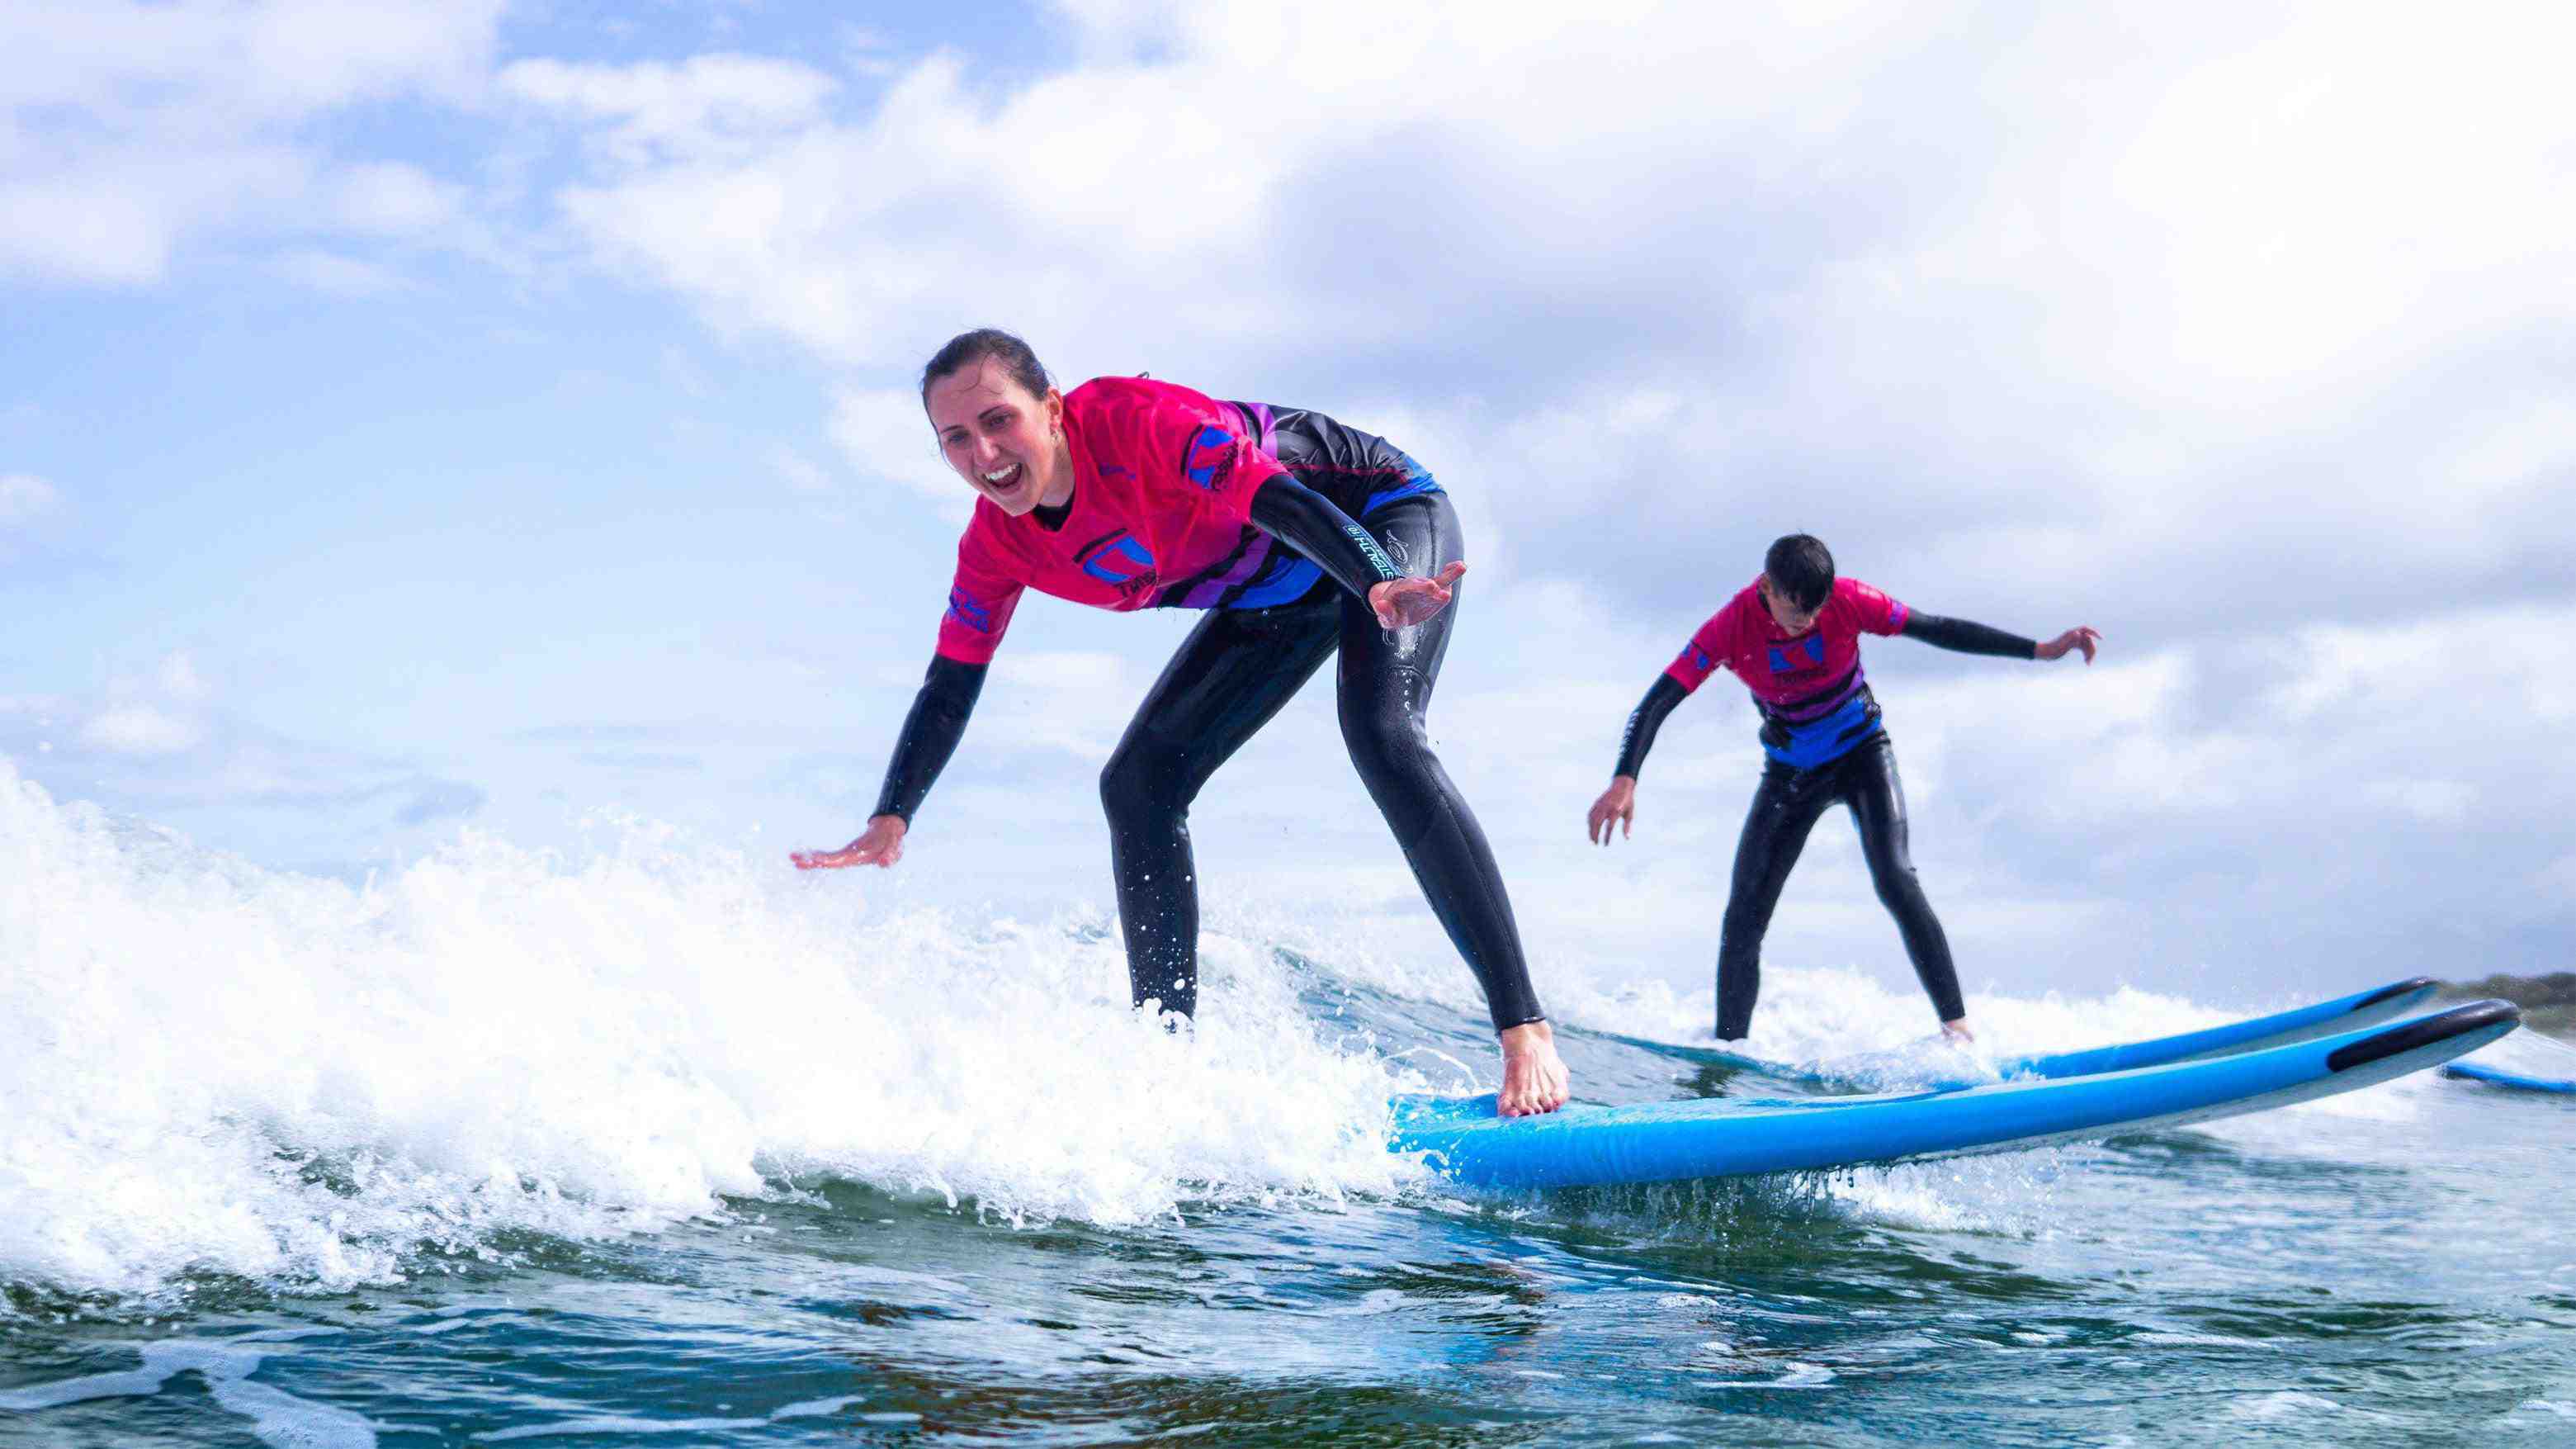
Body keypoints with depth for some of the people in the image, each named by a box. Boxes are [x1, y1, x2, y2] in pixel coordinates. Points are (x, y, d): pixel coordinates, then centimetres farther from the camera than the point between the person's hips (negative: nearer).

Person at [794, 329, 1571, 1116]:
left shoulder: (1137, 419, -32)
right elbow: (949, 688, -4)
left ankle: (1525, 1029, -35)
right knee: (1136, 786, -1)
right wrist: (890, 821, -17)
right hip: (1276, 600, 8)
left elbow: (1282, 503, -43)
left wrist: (1382, 588, -61)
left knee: (1380, 734, -32)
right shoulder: (996, 546, -11)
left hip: (1383, 521, -8)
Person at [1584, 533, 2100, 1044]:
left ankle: (1956, 1024, -20)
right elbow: (1655, 705, -28)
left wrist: (2040, 650, -16)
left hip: (1861, 752, -1)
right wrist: (1624, 781, -44)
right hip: (1790, 772, 1)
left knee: (1895, 880, -24)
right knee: (1742, 921, -5)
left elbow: (1939, 630, -13)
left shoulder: (1849, 601, -22)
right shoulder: (1729, 629, -24)